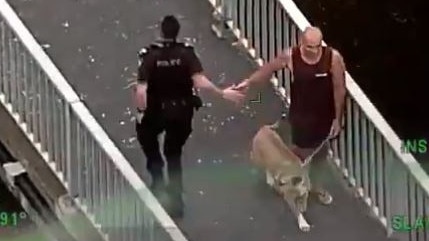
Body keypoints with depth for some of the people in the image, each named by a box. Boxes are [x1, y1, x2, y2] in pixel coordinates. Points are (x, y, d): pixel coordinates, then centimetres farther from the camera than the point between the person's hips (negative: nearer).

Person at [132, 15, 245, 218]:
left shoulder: (150, 55, -19)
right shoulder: (186, 53, -15)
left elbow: (140, 90, -25)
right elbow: (200, 81, -27)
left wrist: (141, 112, -10)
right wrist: (222, 93, -17)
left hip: (157, 110, -2)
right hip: (182, 112, 2)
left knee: (145, 133, 30)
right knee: (174, 154, 21)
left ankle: (158, 180, 17)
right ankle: (175, 200, 20)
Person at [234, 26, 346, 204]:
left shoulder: (333, 57, -22)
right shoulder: (290, 56, -20)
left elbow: (339, 89, -13)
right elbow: (269, 68, 0)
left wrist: (337, 118, -8)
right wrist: (248, 82, 3)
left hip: (324, 117, 1)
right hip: (300, 116, -1)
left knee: (320, 153, 23)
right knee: (301, 153, 11)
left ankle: (318, 187, 47)